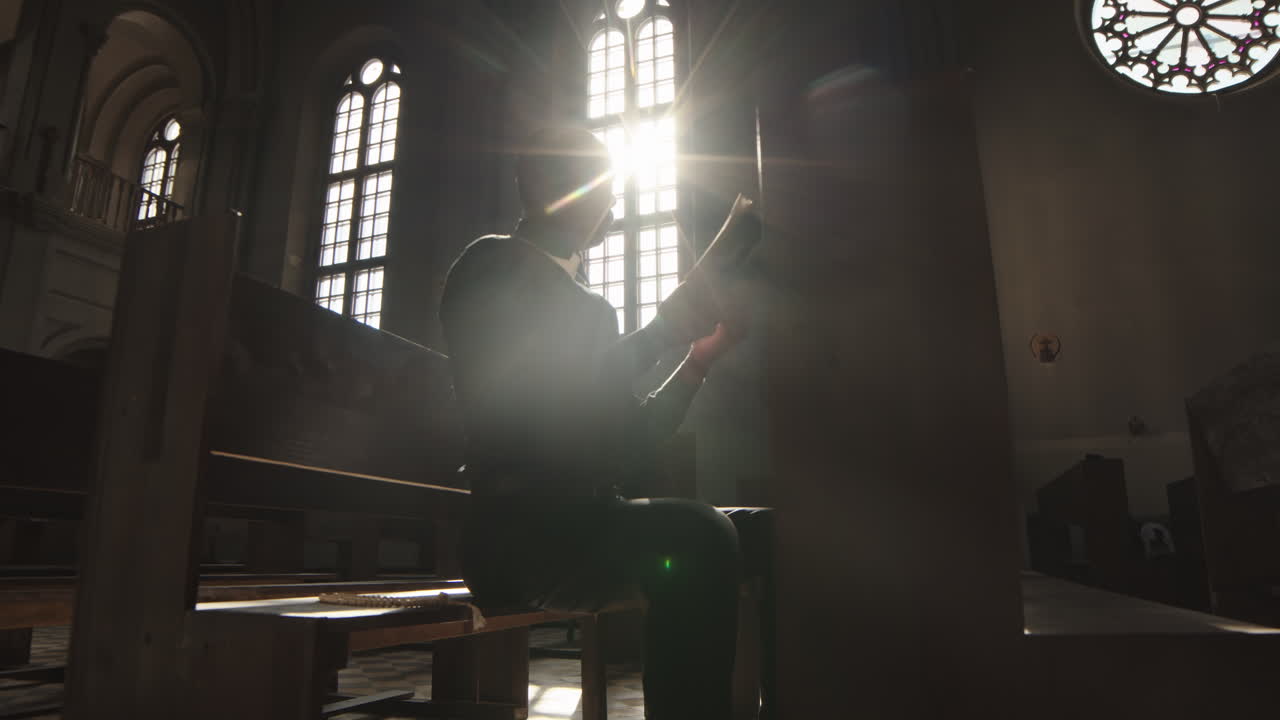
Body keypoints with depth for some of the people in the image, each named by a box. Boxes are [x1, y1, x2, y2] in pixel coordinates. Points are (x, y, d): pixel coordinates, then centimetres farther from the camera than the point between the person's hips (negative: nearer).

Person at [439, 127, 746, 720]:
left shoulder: (589, 306, 22)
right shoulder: (491, 267, 0)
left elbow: (632, 437, 20)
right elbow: (535, 407, -16)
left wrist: (701, 356, 11)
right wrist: (663, 329, -10)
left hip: (585, 525, 8)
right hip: (519, 532, -8)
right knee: (698, 538, -30)